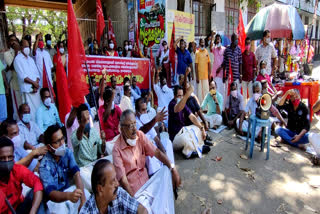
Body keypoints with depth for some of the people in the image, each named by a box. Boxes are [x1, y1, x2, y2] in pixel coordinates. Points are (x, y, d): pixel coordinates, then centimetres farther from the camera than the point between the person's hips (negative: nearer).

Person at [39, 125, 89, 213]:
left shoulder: (67, 152, -11)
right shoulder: (45, 165, -24)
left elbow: (76, 174, -18)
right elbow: (50, 193, -32)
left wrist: (83, 199, -30)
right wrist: (69, 195, -54)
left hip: (67, 189, 5)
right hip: (54, 198, -4)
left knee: (87, 195, -17)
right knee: (62, 210, -32)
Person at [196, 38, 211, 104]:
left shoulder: (207, 52, 7)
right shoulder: (197, 53, -4)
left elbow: (209, 63, 9)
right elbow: (196, 65, -6)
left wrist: (209, 73, 5)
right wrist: (197, 76, -9)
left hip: (206, 74, 3)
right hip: (200, 75, -3)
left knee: (206, 89, 8)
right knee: (200, 90, 2)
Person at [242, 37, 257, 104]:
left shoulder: (252, 55, 2)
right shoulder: (242, 55, 1)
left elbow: (254, 67, 4)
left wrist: (254, 77, -2)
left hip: (251, 77, 0)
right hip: (244, 77, 0)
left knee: (251, 93, 2)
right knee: (244, 93, 7)